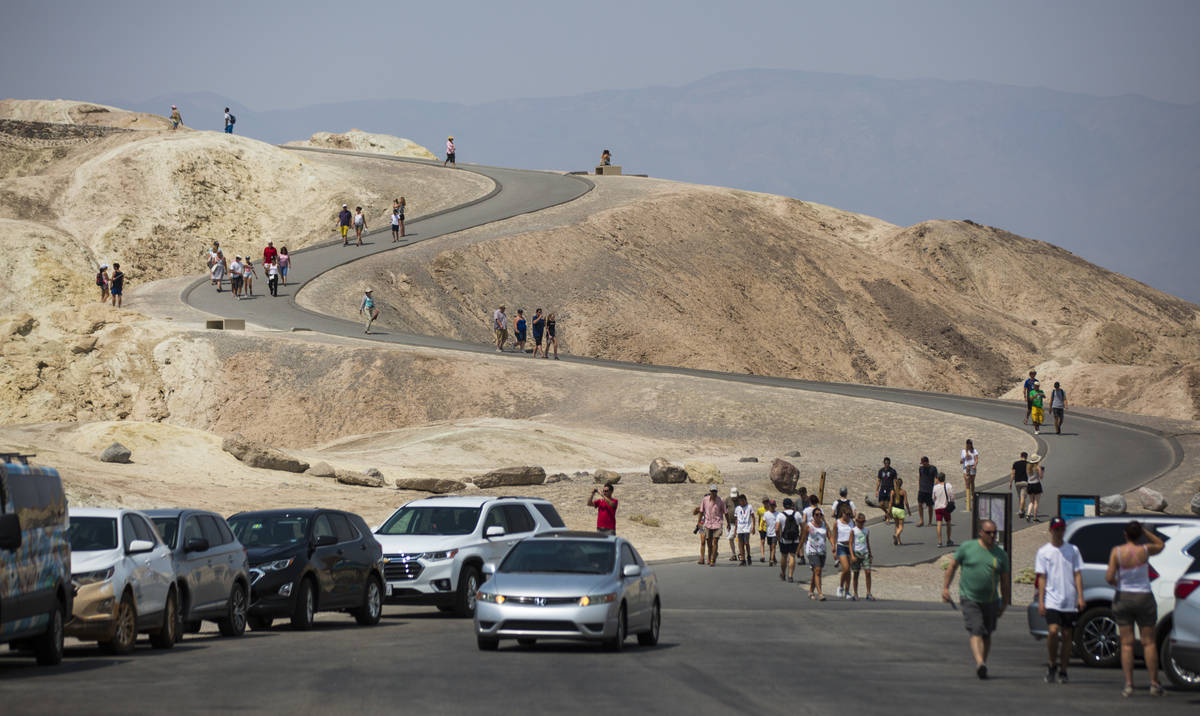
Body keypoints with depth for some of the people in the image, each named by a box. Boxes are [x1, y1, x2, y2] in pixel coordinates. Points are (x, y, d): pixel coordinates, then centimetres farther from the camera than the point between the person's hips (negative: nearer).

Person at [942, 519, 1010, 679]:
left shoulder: (1000, 555, 5)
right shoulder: (967, 548, -2)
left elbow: (1004, 582, 12)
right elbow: (953, 566, 8)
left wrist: (1004, 604, 13)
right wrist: (945, 587, 3)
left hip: (990, 601, 3)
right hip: (969, 598, -3)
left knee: (986, 635, 10)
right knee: (976, 631, -18)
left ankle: (982, 663, 26)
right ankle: (980, 663, -31)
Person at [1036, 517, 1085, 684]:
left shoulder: (1073, 550, 9)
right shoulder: (1044, 552, 5)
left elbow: (1077, 575, 9)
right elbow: (1042, 578, 3)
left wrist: (1080, 597, -1)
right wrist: (1040, 601, -4)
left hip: (1070, 601, 2)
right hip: (1051, 600, -2)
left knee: (1066, 635, 3)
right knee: (1053, 631, -18)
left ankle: (1062, 671, 11)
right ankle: (1052, 664, 1)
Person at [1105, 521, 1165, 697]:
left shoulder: (1116, 552, -11)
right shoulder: (1145, 551, -10)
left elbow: (1109, 577, -16)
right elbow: (1160, 545, 13)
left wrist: (1116, 583, 5)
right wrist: (1144, 531, 6)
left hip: (1123, 598, 1)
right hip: (1144, 598, -1)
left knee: (1126, 643, 4)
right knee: (1148, 642, 7)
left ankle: (1128, 685, -2)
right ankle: (1154, 684, 7)